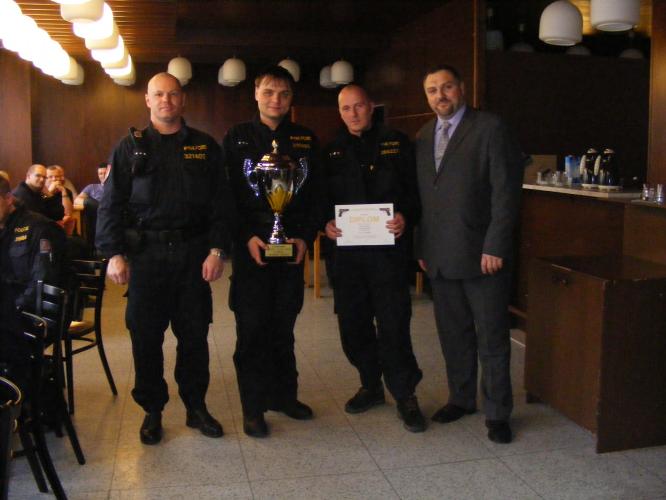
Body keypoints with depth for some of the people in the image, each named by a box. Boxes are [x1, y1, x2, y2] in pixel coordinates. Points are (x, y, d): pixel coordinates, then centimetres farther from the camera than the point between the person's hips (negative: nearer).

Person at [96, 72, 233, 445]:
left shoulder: (205, 147, 8)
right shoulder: (131, 147, 6)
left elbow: (220, 202, 5)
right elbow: (112, 203, 2)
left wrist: (217, 249, -4)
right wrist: (114, 253, -7)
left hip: (194, 253, 1)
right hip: (146, 255, 0)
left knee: (195, 334, 8)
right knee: (146, 336, 5)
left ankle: (197, 406, 23)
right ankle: (152, 410, 21)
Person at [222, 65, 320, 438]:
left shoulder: (306, 140, 10)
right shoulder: (238, 138, 4)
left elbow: (314, 194, 8)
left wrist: (306, 237, -5)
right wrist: (247, 237, -11)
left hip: (292, 244, 2)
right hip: (251, 245, -2)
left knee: (283, 326, 11)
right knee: (252, 327, 0)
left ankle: (284, 394, 25)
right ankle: (254, 407, 10)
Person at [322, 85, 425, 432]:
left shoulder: (397, 143, 6)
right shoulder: (332, 152, 12)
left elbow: (416, 189, 2)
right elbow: (321, 198, 12)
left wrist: (406, 217, -15)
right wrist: (326, 223, -7)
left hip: (389, 248, -3)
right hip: (346, 250, 3)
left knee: (394, 324, -3)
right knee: (353, 324, 10)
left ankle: (405, 395, 12)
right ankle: (371, 385, 29)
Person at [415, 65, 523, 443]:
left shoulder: (491, 128, -6)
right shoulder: (423, 136, 13)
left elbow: (506, 192, -10)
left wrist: (495, 247, -15)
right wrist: (422, 247, 9)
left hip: (482, 254, -5)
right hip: (440, 256, 6)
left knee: (492, 338, 3)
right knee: (453, 334, 15)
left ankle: (497, 413, 16)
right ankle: (462, 399, 31)